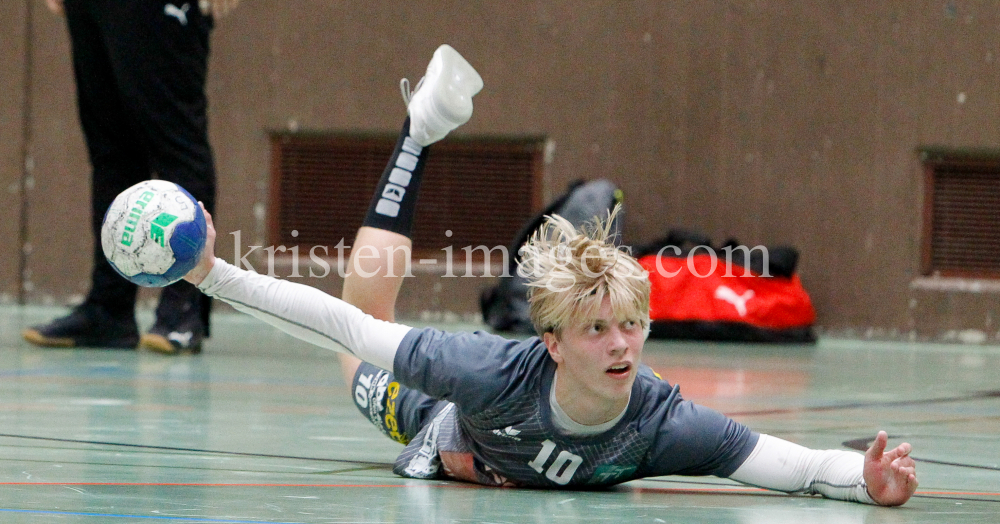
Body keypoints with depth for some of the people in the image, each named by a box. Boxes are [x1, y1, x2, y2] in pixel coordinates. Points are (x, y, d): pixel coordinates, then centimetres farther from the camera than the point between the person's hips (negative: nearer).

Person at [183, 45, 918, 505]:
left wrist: (867, 481, -67)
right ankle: (423, 129, 36)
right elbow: (348, 325, -42)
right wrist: (215, 275, -47)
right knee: (370, 296, 25)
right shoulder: (500, 370, -46)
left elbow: (802, 467, -45)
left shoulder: (662, 423, -43)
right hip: (438, 415, -1)